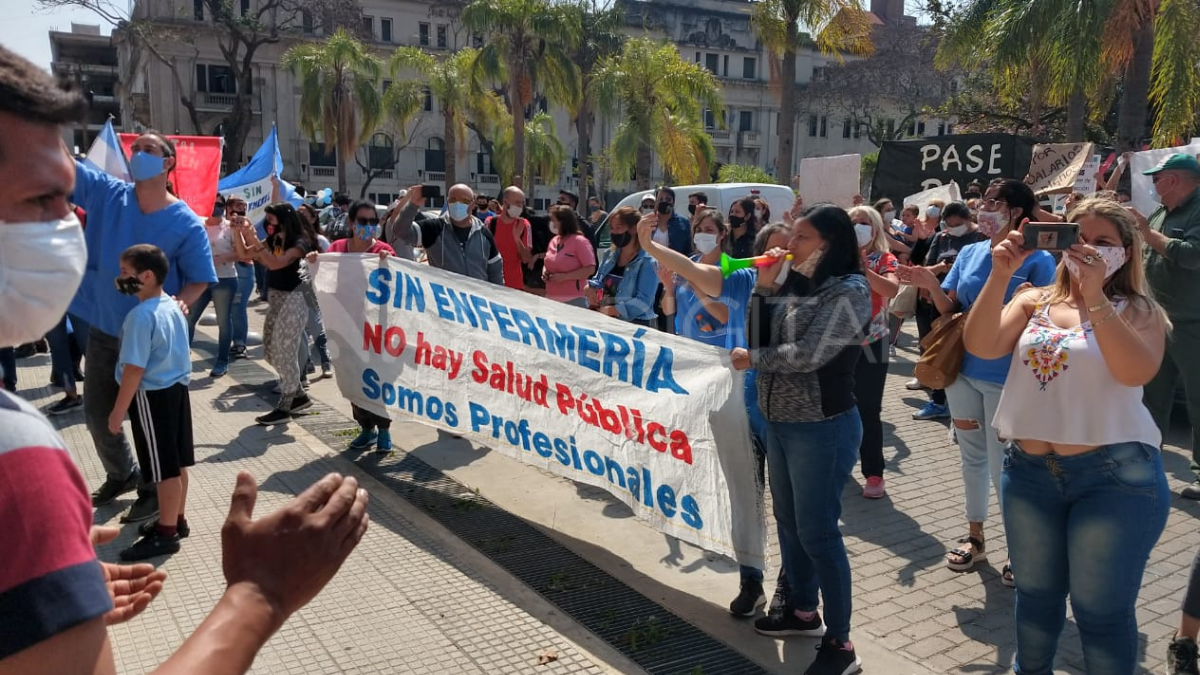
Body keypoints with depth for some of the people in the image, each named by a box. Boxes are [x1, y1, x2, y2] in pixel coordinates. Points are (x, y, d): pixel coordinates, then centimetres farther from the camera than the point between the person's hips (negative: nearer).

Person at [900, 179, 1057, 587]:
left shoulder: (1037, 260, -11)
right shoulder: (969, 253, 4)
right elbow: (949, 307, 6)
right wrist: (931, 285, -13)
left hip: (1007, 379, -5)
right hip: (963, 371, 5)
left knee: (1003, 467, 2)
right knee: (972, 457, 17)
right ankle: (974, 537, 33)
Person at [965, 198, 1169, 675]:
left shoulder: (1138, 312, -3)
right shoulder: (1034, 302, 5)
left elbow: (1136, 371, -23)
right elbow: (980, 345, -11)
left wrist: (1094, 295, -26)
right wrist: (1000, 276, -20)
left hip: (1114, 475, -3)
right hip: (1028, 470, 4)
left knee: (1101, 611, 6)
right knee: (1036, 593, 21)